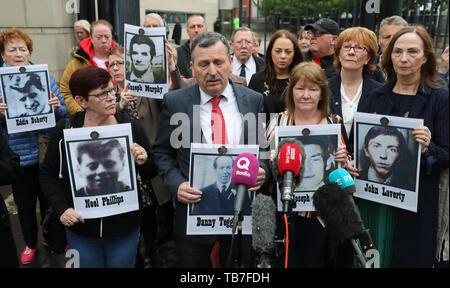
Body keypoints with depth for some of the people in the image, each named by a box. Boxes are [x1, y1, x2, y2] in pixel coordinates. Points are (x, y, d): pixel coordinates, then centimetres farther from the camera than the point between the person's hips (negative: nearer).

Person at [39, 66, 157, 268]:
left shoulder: (130, 126, -7)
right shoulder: (65, 130, -8)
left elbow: (150, 174, 2)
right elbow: (48, 174, 2)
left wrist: (143, 163, -20)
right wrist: (62, 209, -10)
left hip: (125, 229, 0)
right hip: (80, 230, 0)